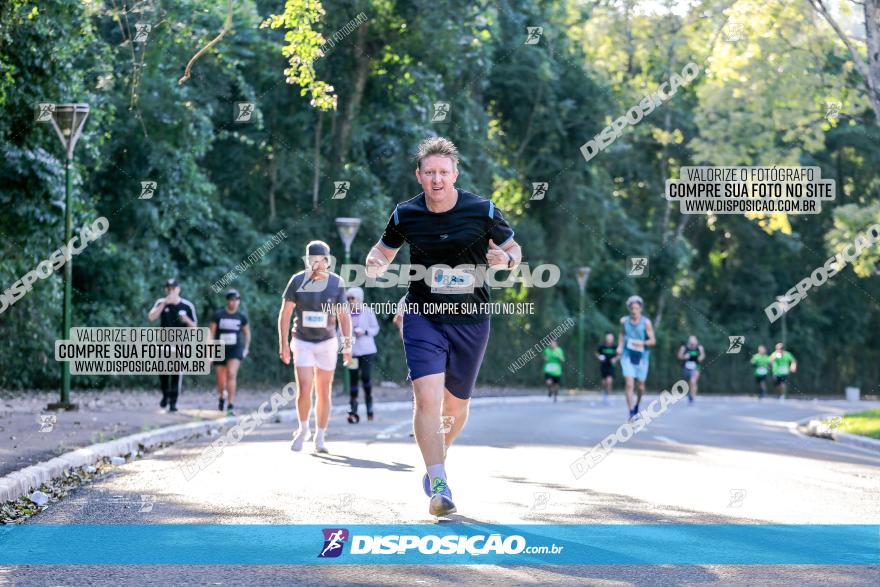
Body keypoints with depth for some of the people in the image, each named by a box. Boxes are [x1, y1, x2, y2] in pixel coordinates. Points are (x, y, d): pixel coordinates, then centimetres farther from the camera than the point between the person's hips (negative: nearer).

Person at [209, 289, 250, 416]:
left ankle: (231, 406, -22)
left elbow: (247, 333, 17)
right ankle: (221, 398, 41)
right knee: (221, 382, 7)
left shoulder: (241, 317, 2)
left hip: (235, 350, 0)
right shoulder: (218, 315, -4)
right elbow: (211, 333, -2)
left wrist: (246, 348, 10)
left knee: (232, 374, -22)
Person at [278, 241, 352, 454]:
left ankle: (320, 437, 15)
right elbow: (285, 314, -4)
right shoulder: (297, 281, -7)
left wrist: (347, 345, -4)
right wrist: (283, 344, -9)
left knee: (323, 393, 4)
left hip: (327, 343, 1)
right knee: (304, 391, -11)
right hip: (302, 342, -1)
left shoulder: (336, 283, -4)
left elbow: (344, 316, 2)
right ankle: (303, 430, 13)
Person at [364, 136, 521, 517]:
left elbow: (513, 248, 6)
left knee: (456, 404, 12)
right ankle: (439, 485, -17)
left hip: (471, 320, 1)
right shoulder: (405, 214, -2)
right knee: (427, 398, -18)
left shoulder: (483, 211, -6)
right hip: (422, 317, 0)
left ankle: (437, 459, 41)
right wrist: (374, 262, -8)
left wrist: (506, 260, -17)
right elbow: (385, 248, 15)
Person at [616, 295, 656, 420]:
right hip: (627, 356, 1)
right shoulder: (624, 321, 0)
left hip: (641, 357, 0)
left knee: (640, 386, 8)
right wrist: (619, 346, 6)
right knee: (629, 384, -14)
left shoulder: (646, 322, -8)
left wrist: (643, 343, -24)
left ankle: (637, 404, 39)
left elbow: (653, 341, -6)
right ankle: (631, 412, -13)